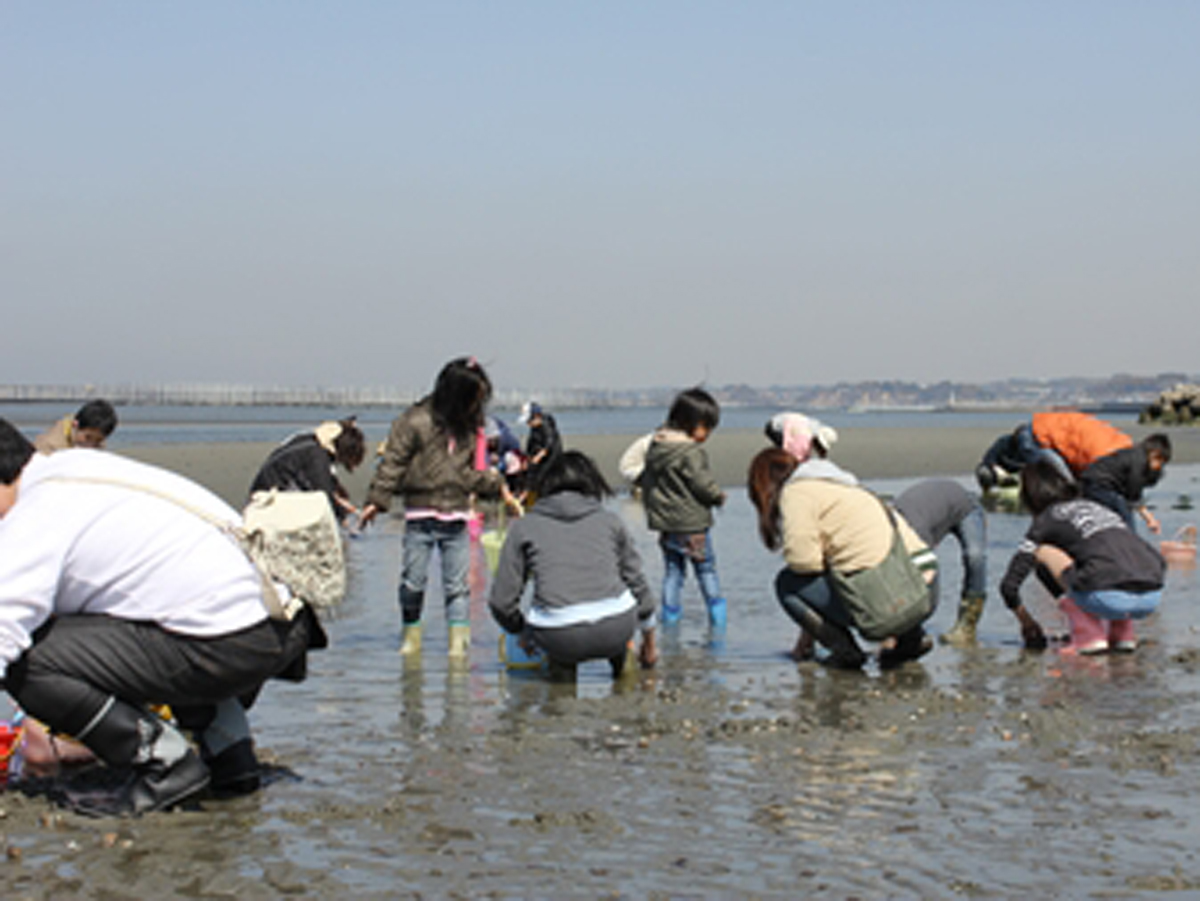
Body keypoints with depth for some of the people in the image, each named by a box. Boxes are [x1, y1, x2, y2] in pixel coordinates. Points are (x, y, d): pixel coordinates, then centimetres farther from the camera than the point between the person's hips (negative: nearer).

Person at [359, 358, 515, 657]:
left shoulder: (469, 426, 10)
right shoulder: (415, 421, -7)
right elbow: (392, 463, -7)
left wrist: (496, 484, 11)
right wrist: (376, 500, -11)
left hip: (456, 517, 4)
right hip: (421, 513, -4)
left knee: (457, 584, 1)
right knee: (413, 580, 3)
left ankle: (459, 640, 3)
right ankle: (410, 635, 19)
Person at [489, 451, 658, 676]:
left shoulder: (524, 526, 11)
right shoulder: (610, 520, 14)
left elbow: (502, 602, 8)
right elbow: (637, 584, 22)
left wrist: (522, 632, 30)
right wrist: (649, 644, 38)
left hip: (560, 640, 0)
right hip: (616, 630, 0)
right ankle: (614, 665, 34)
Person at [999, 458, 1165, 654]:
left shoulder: (1046, 520, 14)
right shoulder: (1096, 507, 32)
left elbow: (1009, 584, 11)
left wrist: (1026, 621, 30)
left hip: (1110, 597, -6)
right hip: (1153, 598, 6)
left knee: (1043, 550, 14)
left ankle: (1090, 636, 7)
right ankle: (1123, 634, 19)